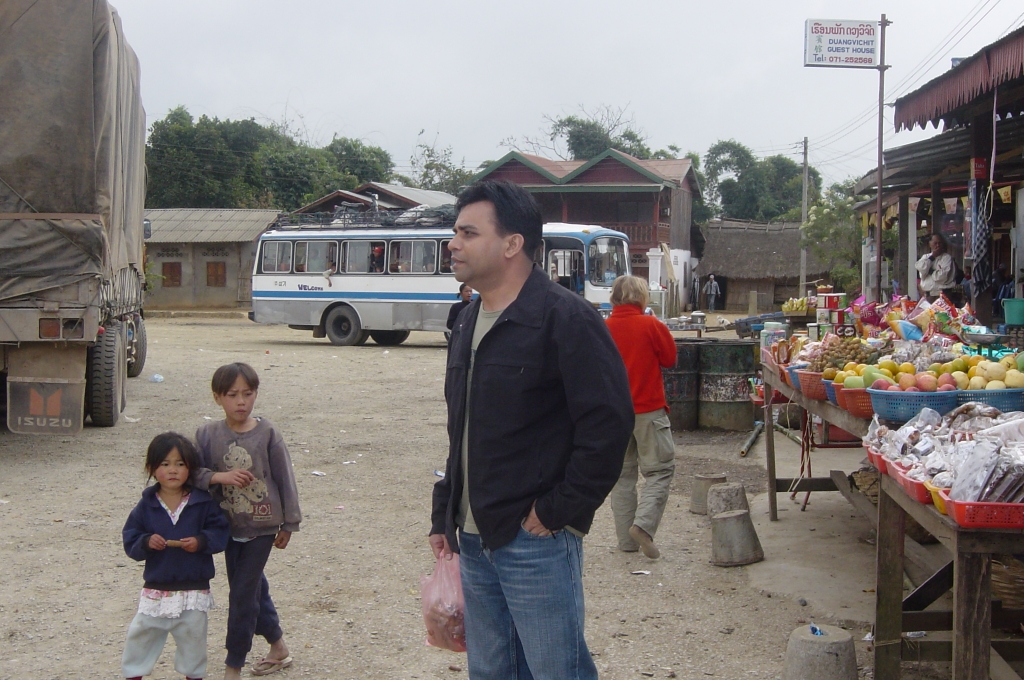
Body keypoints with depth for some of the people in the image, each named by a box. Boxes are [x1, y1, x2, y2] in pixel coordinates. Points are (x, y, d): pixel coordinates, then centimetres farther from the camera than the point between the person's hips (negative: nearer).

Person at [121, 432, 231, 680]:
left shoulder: (203, 503, -5)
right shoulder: (146, 506, -1)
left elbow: (221, 532, -5)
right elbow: (129, 539, 0)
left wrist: (201, 541, -22)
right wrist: (146, 542, -20)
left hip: (194, 590, -1)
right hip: (156, 589, 1)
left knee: (193, 637, 11)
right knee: (141, 635, 8)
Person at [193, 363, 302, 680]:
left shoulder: (267, 433, -10)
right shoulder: (207, 435, -5)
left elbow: (285, 479, -5)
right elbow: (192, 472, -9)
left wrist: (288, 523, -1)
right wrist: (221, 477, -26)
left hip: (262, 526, -4)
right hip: (230, 526, 4)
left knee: (242, 594, -3)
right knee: (253, 589, 16)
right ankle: (278, 647, 36)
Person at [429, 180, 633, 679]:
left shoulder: (565, 318, -14)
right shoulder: (469, 322, 13)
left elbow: (609, 423, -19)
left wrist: (558, 511, -16)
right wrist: (444, 515, 18)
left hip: (535, 542, -8)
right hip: (474, 539, 8)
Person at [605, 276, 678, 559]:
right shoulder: (651, 326, -10)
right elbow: (670, 358, 1)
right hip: (648, 410, -4)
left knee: (622, 474, 10)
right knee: (660, 471, 3)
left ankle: (627, 540, 11)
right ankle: (643, 523, -16)